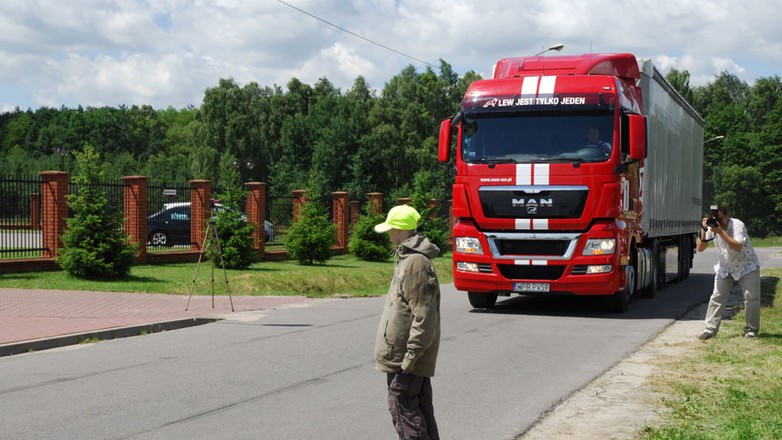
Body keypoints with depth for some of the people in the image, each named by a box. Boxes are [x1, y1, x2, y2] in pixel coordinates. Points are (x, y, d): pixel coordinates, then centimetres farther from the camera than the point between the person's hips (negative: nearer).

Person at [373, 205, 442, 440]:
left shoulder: (416, 263, -19)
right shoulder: (407, 257, 13)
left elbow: (424, 316, -22)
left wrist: (410, 356, -21)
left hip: (405, 353, -10)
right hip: (402, 352, 10)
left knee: (402, 405, -6)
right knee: (419, 406, 14)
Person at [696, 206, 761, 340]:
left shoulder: (737, 225, -23)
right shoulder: (712, 228, -10)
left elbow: (737, 247, -36)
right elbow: (700, 248, -13)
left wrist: (721, 232, -40)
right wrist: (704, 230, -27)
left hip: (746, 266, -4)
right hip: (725, 268, 4)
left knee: (751, 298, -7)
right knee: (717, 296, -5)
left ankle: (751, 329, 7)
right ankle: (710, 329, -3)